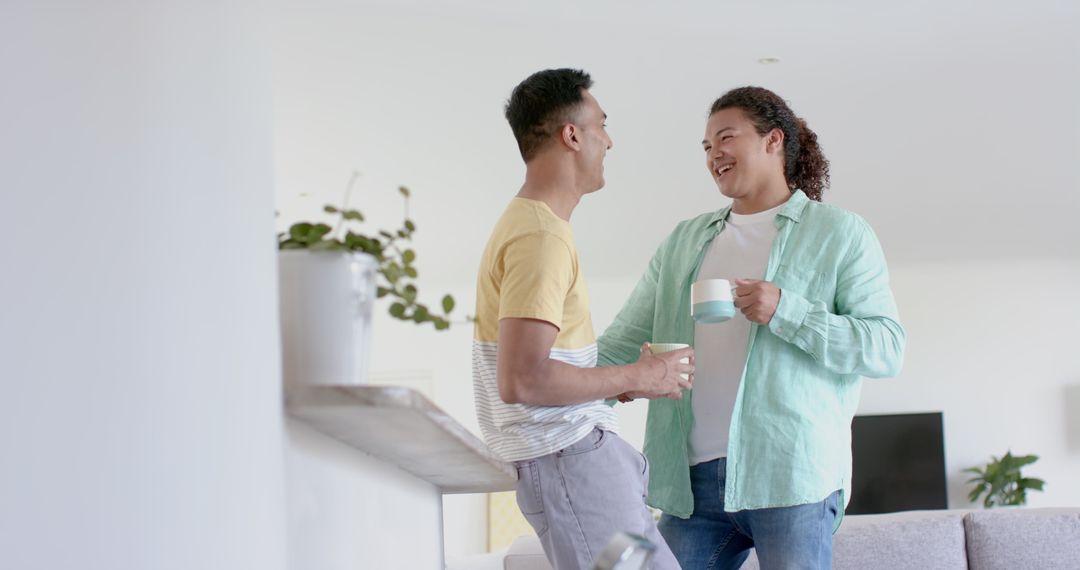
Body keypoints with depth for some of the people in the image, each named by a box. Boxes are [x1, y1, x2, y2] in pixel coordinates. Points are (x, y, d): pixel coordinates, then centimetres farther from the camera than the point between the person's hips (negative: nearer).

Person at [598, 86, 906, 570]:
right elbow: (622, 343, 15)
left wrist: (785, 312, -14)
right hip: (692, 478, 4)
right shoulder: (684, 241, 20)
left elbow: (886, 348, -3)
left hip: (790, 475, -4)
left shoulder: (839, 234, 6)